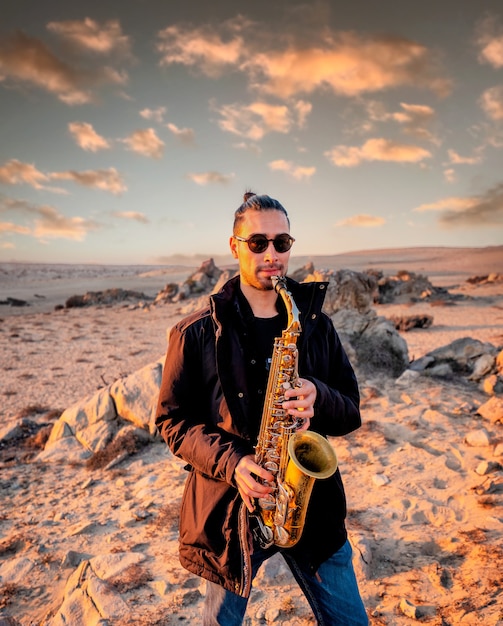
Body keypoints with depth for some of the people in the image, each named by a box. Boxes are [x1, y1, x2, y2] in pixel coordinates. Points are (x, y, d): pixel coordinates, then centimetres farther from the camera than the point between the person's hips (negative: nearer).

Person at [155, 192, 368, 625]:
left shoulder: (316, 325, 2)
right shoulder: (197, 334, -7)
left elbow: (350, 413, 5)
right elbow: (172, 419, -4)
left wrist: (318, 399, -18)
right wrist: (230, 462, -18)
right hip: (229, 508, -1)